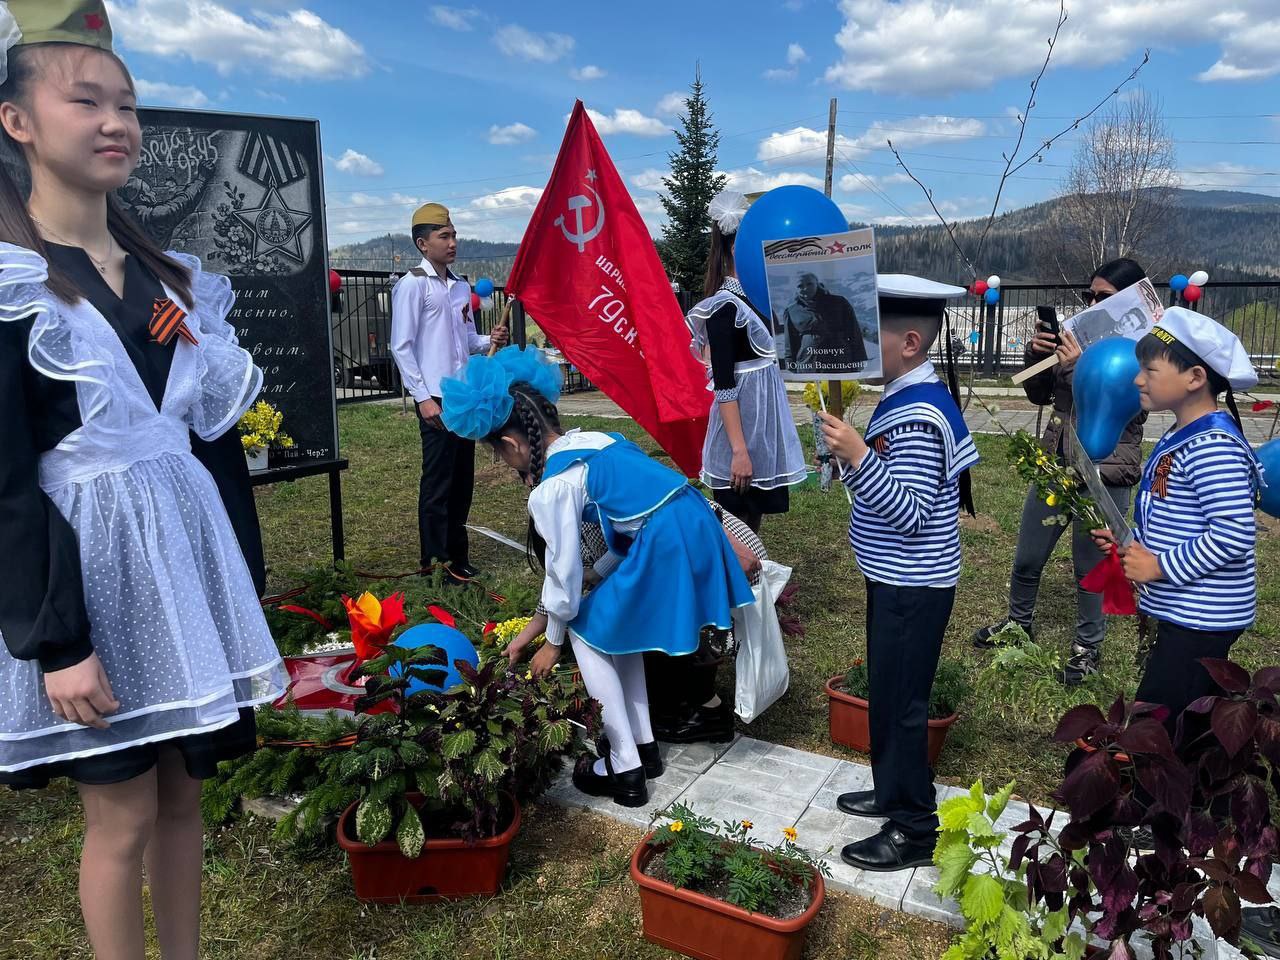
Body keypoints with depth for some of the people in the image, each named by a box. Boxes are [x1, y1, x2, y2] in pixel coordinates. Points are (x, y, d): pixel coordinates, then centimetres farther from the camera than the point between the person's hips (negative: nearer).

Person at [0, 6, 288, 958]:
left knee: (183, 794, 17)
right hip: (90, 567, -6)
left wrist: (239, 589, 12)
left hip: (187, 557, 6)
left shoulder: (168, 275, 10)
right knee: (124, 816, 7)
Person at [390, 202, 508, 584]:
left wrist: (490, 341, 0)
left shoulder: (461, 286, 15)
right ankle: (437, 560, 7)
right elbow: (401, 347, -11)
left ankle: (456, 548, 25)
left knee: (463, 477, 13)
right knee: (437, 481, -2)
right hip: (436, 398, -7)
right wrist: (423, 397, -15)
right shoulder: (413, 285, -7)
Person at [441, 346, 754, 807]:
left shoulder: (551, 488, -9)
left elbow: (564, 571, -2)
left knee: (588, 635, 12)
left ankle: (625, 770, 16)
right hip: (693, 532, 9)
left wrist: (553, 642, 17)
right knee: (616, 622, 28)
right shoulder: (591, 439, 17)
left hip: (664, 549, -9)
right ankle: (642, 742, 35)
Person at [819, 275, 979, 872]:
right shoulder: (907, 399, 7)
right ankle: (893, 793, 37)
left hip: (912, 588, -10)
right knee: (889, 693, 21)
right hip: (897, 579, 10)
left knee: (901, 703, 2)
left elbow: (909, 516, -28)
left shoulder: (917, 417, -24)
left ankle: (915, 830, 17)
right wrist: (851, 453, 7)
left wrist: (858, 456, -35)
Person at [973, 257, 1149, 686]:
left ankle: (1088, 646, 28)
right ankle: (1019, 621, 39)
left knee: (1090, 569, 7)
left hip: (1104, 476, -5)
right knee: (1027, 559, 15)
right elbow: (1039, 395, 9)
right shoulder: (1079, 336, 4)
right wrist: (1036, 356, -9)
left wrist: (1080, 366, -24)